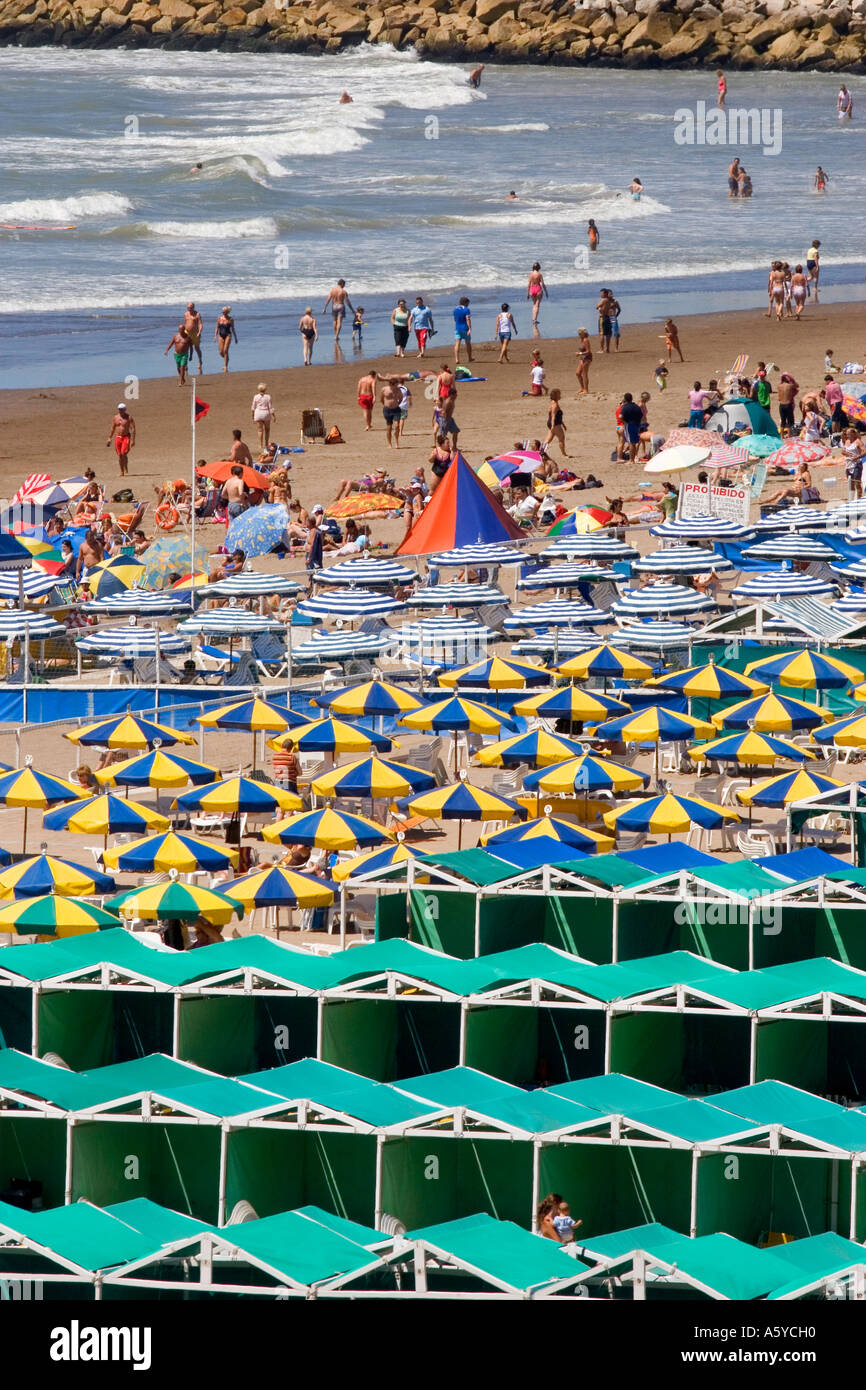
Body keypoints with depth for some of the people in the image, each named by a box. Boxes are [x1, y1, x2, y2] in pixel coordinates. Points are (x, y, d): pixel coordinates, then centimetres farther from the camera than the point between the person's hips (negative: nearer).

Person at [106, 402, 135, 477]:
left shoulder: (129, 417, -6)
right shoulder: (115, 417, 7)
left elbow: (133, 429, -8)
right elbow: (112, 429, 16)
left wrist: (133, 440, -14)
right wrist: (109, 438, 14)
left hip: (126, 437, -4)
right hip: (118, 437, 4)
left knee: (124, 453, -19)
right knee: (119, 455, 4)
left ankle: (126, 468, 0)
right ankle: (122, 471, 13)